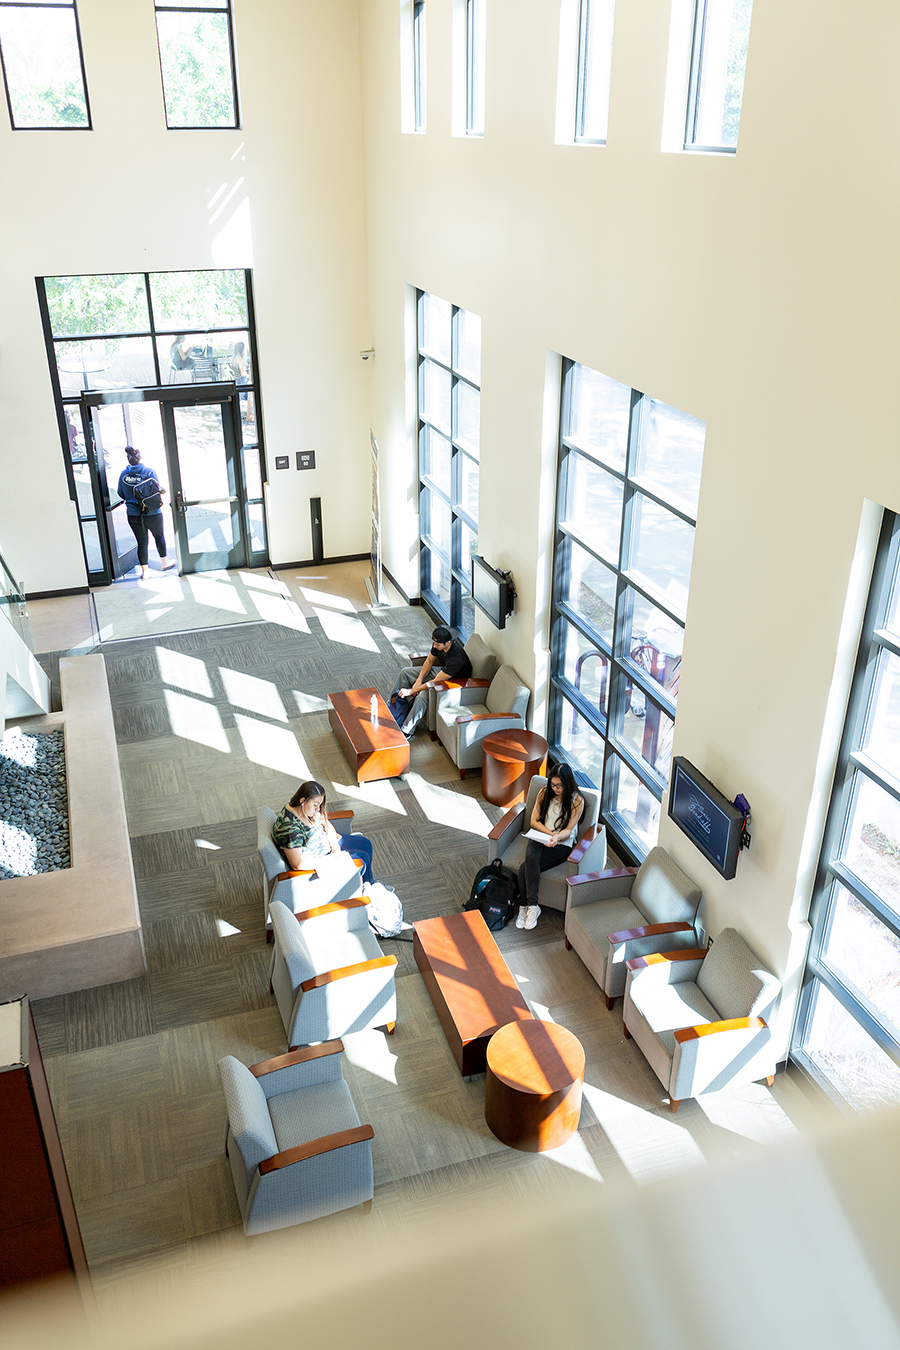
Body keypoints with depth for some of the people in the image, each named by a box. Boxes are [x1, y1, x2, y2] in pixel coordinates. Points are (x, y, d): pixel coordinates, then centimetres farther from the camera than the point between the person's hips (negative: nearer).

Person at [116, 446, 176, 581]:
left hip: (133, 515, 2)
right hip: (152, 513, -2)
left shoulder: (123, 474, -1)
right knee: (159, 536, 20)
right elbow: (157, 489, -11)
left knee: (141, 542, 10)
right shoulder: (148, 471, -11)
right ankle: (164, 563, 32)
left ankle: (144, 571, 13)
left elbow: (121, 494, 7)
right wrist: (163, 490, 11)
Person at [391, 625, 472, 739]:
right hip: (440, 670, 9)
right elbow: (429, 660, 3)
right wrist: (419, 680, -9)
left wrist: (411, 691, -29)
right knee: (405, 672, 7)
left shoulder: (456, 658, -39)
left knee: (423, 694, -33)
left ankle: (406, 732, -21)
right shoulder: (438, 644, -17)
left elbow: (435, 682, -35)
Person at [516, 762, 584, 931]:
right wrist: (550, 834, -12)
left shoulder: (577, 800, -7)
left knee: (525, 870, -27)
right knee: (531, 858, -33)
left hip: (563, 844, -3)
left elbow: (568, 830, -7)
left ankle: (525, 906, -15)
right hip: (540, 838, 3)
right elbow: (534, 821, 5)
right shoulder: (544, 793, 4)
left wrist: (557, 837, -29)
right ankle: (532, 906, -24)